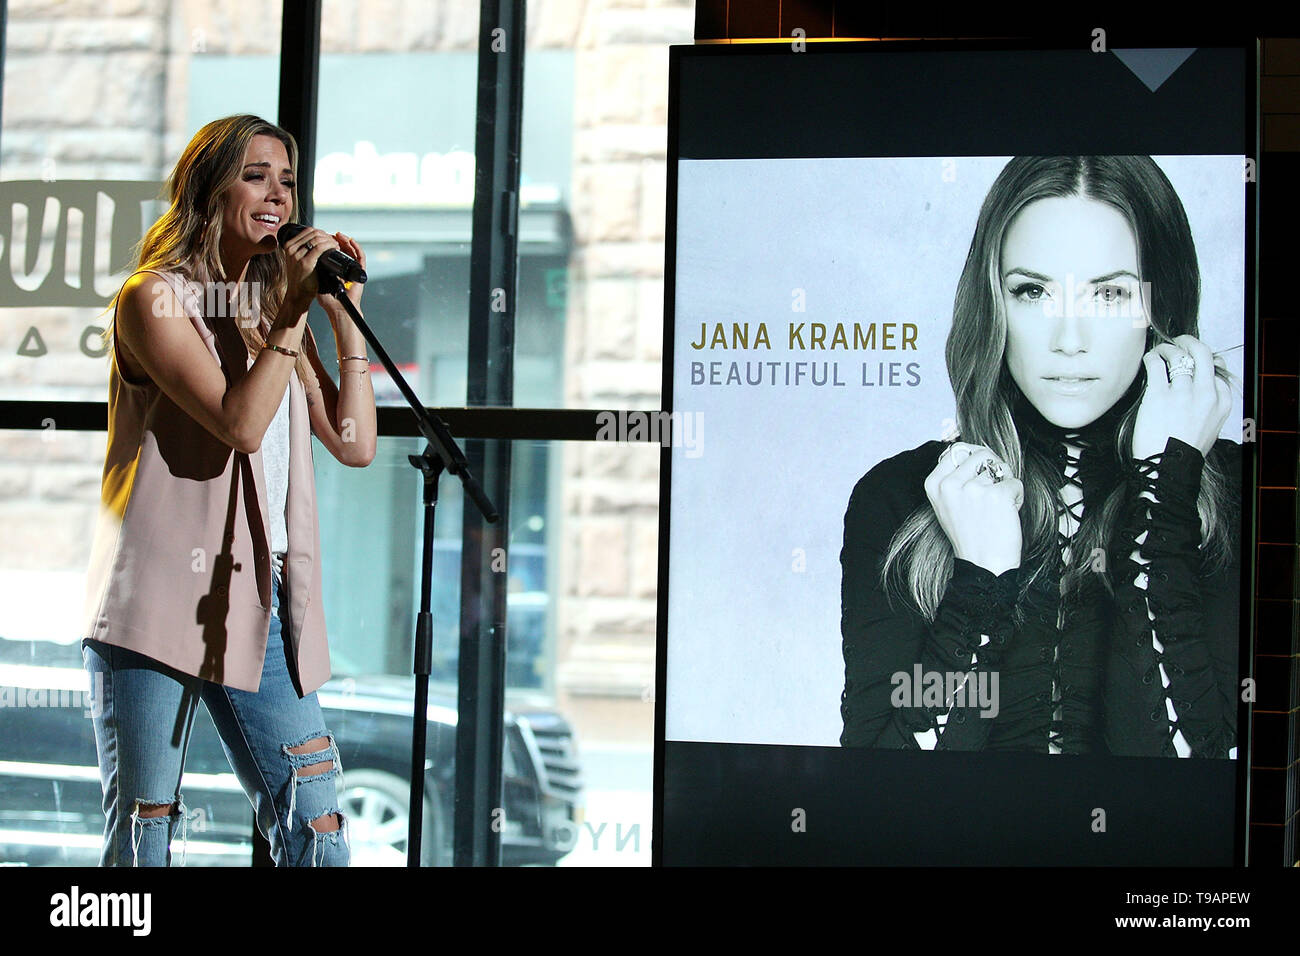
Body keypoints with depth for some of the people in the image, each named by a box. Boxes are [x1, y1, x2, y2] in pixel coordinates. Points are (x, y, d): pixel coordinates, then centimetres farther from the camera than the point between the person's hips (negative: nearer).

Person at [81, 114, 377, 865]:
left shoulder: (275, 309, 18)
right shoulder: (155, 298, -2)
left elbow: (355, 444, 9)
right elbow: (239, 424, -16)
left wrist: (345, 316, 5)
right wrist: (292, 312, -12)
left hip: (258, 605, 6)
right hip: (162, 600, -6)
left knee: (318, 831, 0)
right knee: (143, 832, 1)